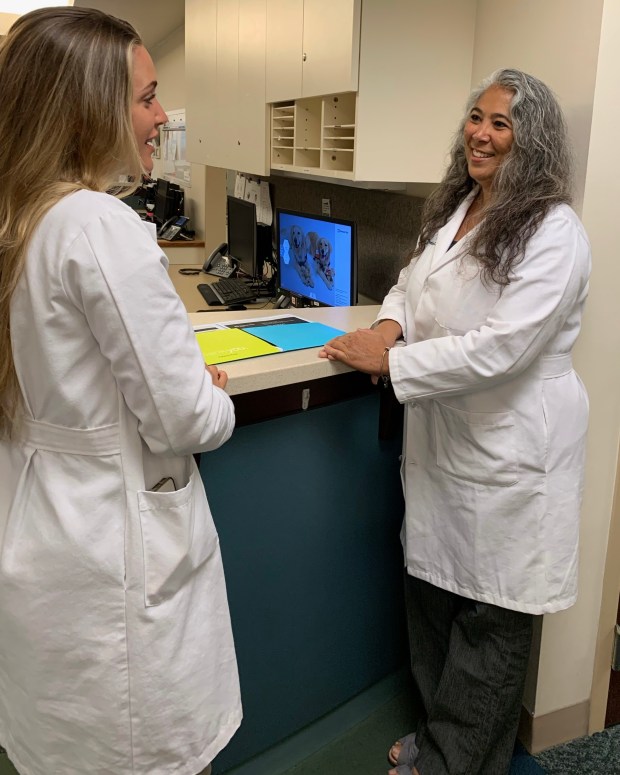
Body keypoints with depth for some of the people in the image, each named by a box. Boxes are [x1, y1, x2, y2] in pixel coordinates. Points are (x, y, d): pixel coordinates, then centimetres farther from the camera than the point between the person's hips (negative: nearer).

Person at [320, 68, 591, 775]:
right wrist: (390, 324, -7)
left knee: (489, 618, 9)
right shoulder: (453, 209, 9)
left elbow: (499, 348, -25)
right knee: (430, 590, 20)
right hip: (439, 436, 8)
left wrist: (388, 361, -20)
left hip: (507, 450, -8)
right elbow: (412, 285, 17)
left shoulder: (553, 234, -17)